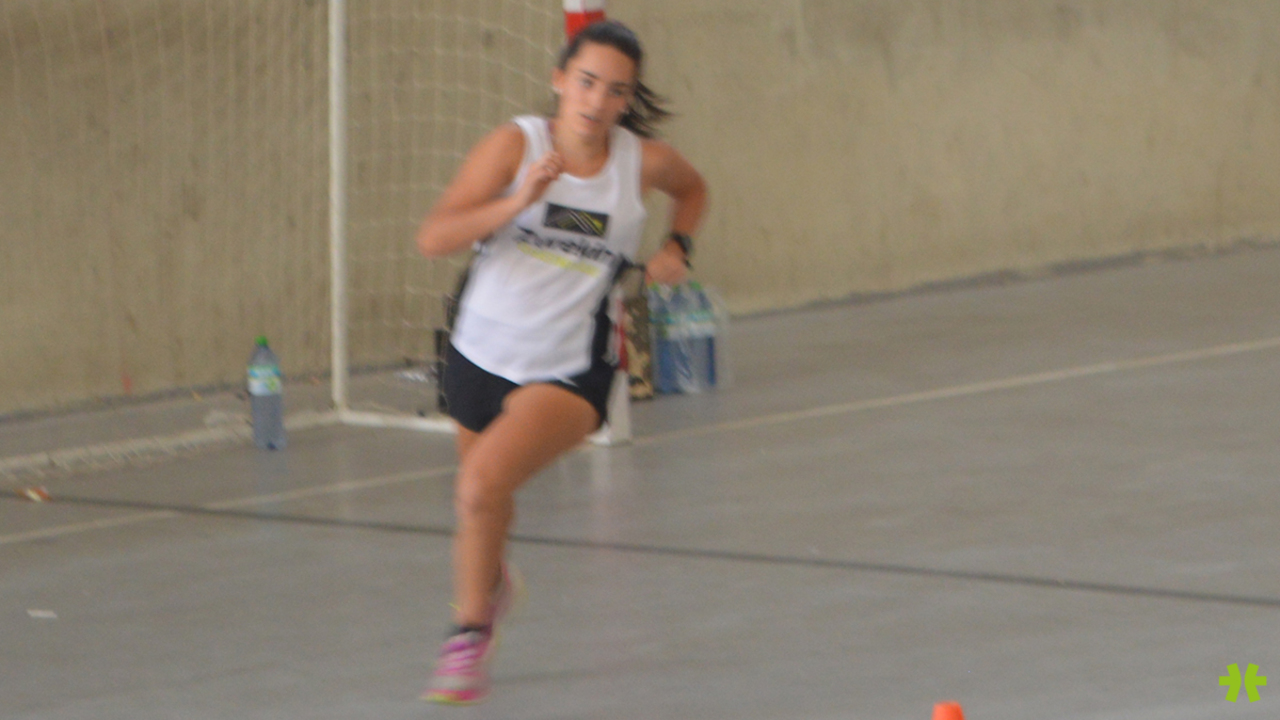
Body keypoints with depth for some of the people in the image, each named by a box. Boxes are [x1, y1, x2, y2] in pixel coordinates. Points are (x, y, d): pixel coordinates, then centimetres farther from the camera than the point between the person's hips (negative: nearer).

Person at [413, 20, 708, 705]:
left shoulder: (644, 161, -7)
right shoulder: (517, 144, -12)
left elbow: (692, 188, 19)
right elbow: (433, 238, -19)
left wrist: (677, 247, 1)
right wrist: (518, 202, -30)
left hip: (569, 372, -2)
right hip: (481, 356, 2)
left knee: (484, 483, -26)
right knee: (478, 494, 23)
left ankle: (469, 635, -6)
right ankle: (491, 580, 59)